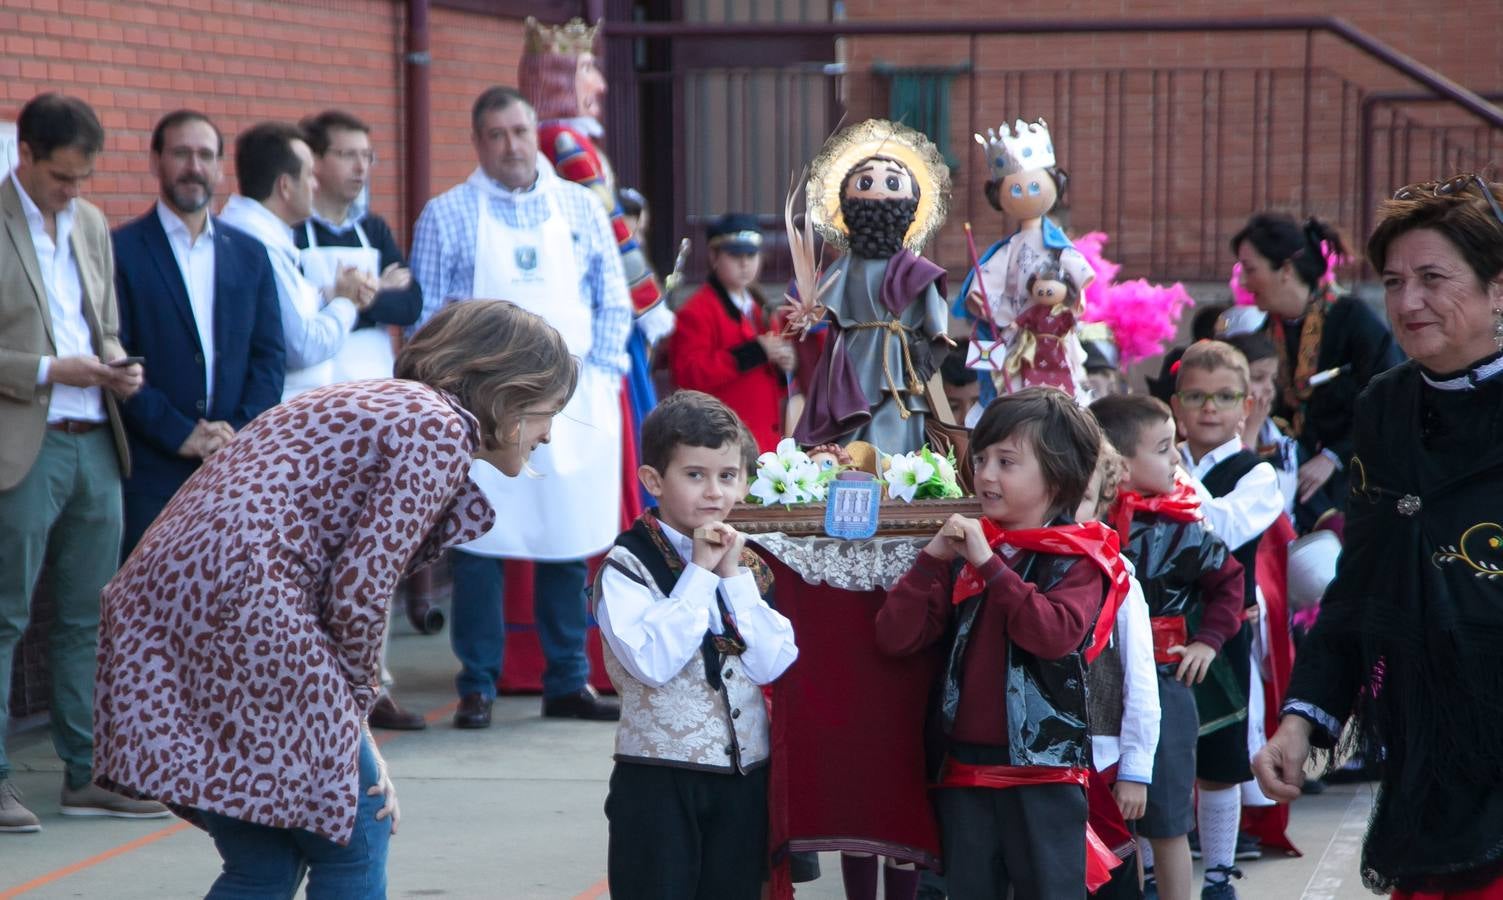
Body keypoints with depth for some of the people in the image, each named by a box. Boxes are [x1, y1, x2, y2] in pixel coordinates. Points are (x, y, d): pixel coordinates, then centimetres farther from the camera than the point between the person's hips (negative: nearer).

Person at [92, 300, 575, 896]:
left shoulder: (379, 404, 26)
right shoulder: (440, 429, -3)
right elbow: (359, 589, -11)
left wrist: (350, 727, 17)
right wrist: (356, 702, 6)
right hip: (239, 603, -10)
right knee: (354, 834, 4)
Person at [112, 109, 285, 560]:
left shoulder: (249, 254, 14)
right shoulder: (121, 251, 0)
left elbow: (270, 355, 10)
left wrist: (241, 432, -5)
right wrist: (178, 435, -12)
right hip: (151, 469, -4)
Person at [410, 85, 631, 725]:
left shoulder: (581, 208, 11)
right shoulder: (447, 215, 4)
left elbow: (613, 302, 12)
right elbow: (425, 314, 3)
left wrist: (596, 373, 1)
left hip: (572, 403, 2)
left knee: (569, 545, 5)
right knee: (478, 547, -3)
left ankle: (567, 684, 15)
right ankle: (477, 687, 5)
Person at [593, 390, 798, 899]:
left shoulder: (748, 565, 10)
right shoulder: (627, 566, -8)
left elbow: (774, 664, -2)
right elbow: (653, 661, -23)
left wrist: (735, 576, -7)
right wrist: (700, 572, -16)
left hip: (744, 779, 5)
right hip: (659, 782, -5)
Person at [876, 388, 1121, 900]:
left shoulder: (1078, 559, -3)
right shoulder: (962, 553, 10)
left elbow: (1055, 634, -23)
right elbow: (895, 638, 3)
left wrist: (990, 564, -19)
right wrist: (932, 559, -7)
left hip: (1045, 769, -5)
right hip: (965, 767, 5)